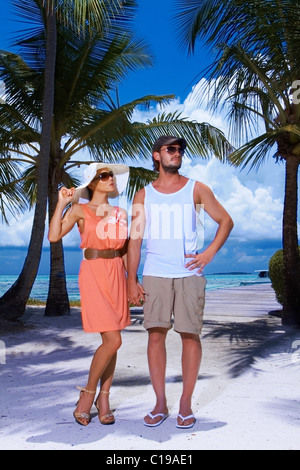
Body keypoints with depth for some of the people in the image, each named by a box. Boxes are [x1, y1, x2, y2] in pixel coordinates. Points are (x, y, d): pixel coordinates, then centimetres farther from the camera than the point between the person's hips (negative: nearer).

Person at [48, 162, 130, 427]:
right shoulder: (80, 209, 0)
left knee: (111, 341, 7)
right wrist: (62, 203, -12)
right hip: (93, 274, -5)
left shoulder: (120, 213, 13)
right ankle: (89, 393, 12)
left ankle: (104, 398, 21)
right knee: (113, 340, -10)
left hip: (117, 274, 5)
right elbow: (54, 236, -12)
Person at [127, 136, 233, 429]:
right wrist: (131, 280, 1)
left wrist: (209, 253, -3)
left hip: (189, 274, -1)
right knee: (156, 334, 0)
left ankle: (186, 404, 14)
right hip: (154, 275, 1)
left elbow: (226, 221, 10)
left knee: (190, 334, 0)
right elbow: (135, 238, 7)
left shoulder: (196, 190, 7)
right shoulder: (144, 195, 10)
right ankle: (160, 404, 14)